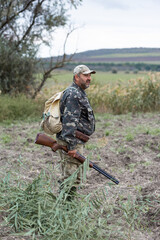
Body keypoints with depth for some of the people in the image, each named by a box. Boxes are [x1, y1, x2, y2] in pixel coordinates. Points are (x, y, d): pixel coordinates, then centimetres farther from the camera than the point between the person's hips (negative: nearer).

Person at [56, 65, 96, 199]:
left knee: (70, 177, 18)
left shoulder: (79, 93, 20)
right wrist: (72, 146, -27)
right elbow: (70, 121, -24)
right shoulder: (73, 94, -16)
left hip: (76, 142, 11)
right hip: (72, 142, -11)